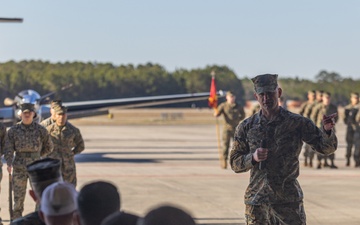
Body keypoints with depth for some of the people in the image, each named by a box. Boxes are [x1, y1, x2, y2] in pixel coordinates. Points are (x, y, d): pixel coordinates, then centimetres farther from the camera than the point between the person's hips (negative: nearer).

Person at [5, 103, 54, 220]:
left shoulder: (41, 130, -3)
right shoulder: (13, 130, -2)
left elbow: (49, 147, 11)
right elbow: (9, 149, -6)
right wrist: (9, 164, -23)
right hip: (19, 168, 0)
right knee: (18, 198, 3)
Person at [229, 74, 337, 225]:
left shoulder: (297, 123, -2)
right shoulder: (246, 127, 3)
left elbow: (327, 148, -3)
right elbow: (235, 163, 6)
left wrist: (327, 130, -25)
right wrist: (253, 157, -14)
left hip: (289, 200, -2)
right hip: (256, 201, 2)